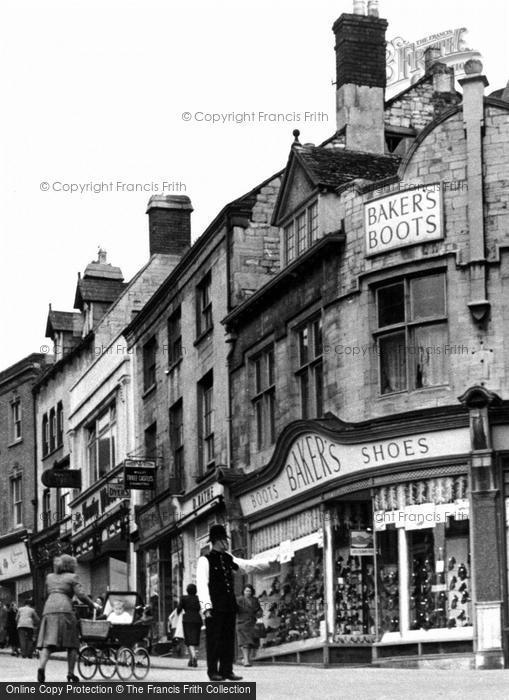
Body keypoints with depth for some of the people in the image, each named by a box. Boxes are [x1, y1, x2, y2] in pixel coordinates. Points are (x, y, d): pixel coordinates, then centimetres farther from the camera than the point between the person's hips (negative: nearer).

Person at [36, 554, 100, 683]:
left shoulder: (50, 577, 23)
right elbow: (81, 595, 0)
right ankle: (70, 673, 1)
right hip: (64, 609, -4)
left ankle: (41, 667, -28)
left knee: (47, 643, -5)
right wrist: (93, 605, 14)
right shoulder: (72, 577, 9)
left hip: (48, 609, 4)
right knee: (72, 643, 6)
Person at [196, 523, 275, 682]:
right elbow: (202, 584, -11)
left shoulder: (228, 558, 15)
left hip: (229, 605, 7)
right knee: (214, 638, -4)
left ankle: (226, 670, 10)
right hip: (215, 606, -7)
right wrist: (206, 607, -18)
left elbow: (248, 565, 17)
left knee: (229, 638, 6)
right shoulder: (205, 560, -5)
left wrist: (269, 563, 7)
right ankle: (213, 671, 1)